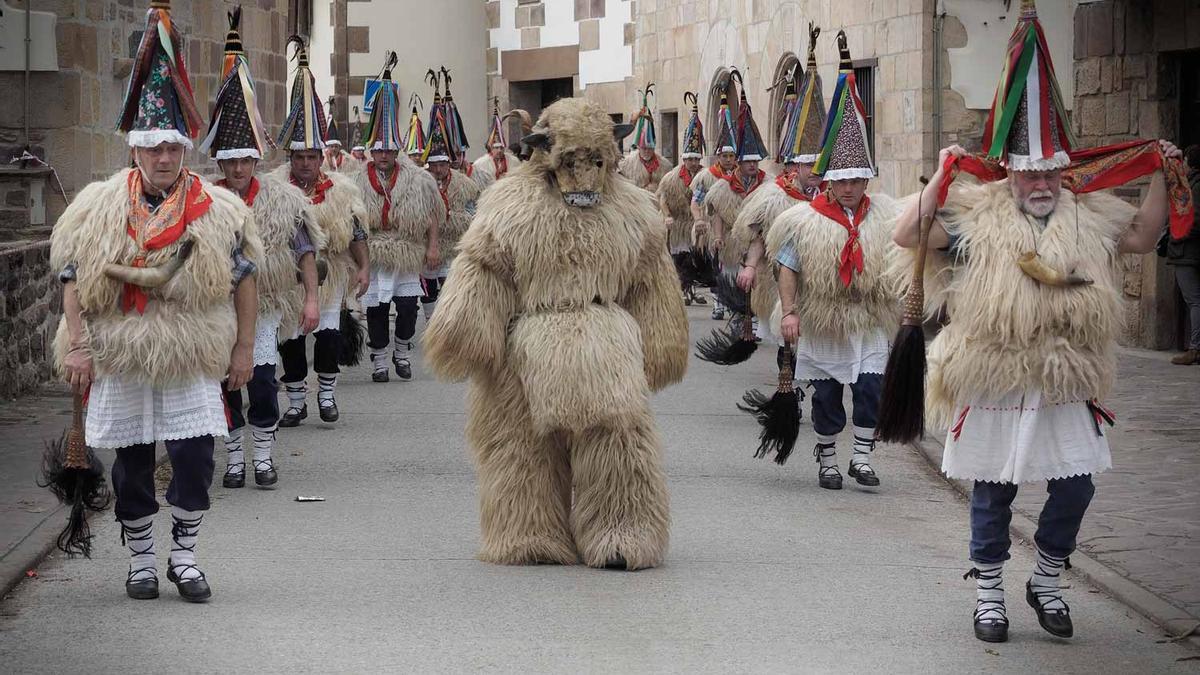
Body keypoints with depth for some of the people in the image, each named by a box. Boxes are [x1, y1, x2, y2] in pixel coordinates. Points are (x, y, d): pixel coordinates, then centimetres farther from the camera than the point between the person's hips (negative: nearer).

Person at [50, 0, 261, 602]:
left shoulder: (218, 210, 0)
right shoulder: (98, 207, 0)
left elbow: (243, 279, 4)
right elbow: (73, 279, 1)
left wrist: (243, 349, 2)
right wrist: (76, 345, -5)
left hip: (193, 361, 0)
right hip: (119, 360, 0)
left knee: (195, 457, -5)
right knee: (131, 463, 8)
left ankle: (184, 553, 12)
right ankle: (140, 558, 21)